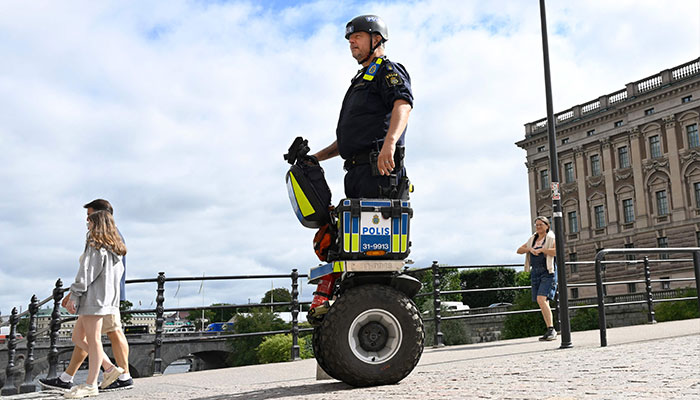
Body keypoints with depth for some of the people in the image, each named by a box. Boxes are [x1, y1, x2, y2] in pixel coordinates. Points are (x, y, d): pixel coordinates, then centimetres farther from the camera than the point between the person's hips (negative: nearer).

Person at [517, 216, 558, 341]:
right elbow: (519, 250, 13)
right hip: (535, 272, 7)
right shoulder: (532, 239, 17)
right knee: (543, 303, 7)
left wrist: (541, 250, -14)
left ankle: (551, 329, -20)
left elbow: (556, 251, -19)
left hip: (548, 272, -7)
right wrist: (530, 249, -5)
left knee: (541, 299, -22)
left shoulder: (551, 238, -2)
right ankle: (551, 331, 13)